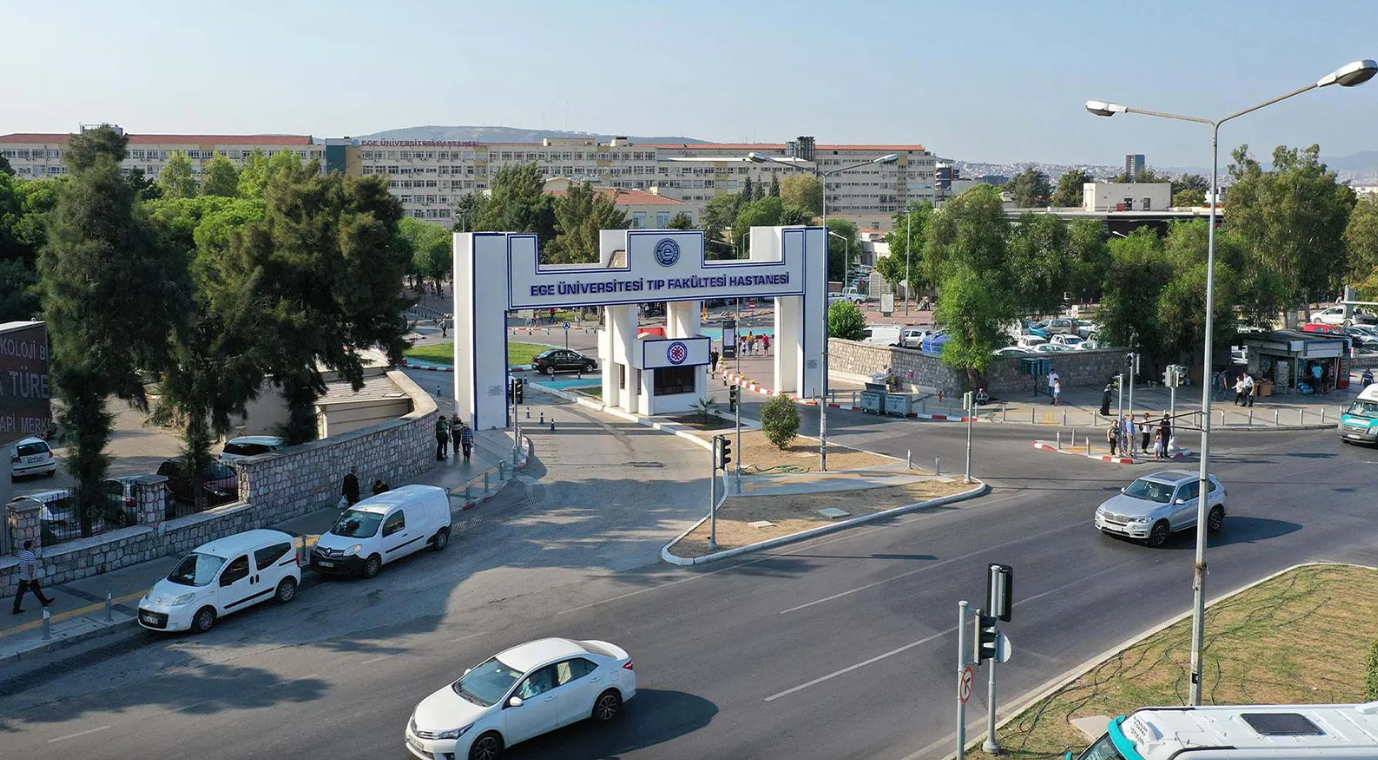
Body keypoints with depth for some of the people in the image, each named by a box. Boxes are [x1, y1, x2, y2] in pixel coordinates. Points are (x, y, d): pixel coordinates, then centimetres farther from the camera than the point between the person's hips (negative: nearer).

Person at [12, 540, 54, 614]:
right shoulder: (31, 555, -20)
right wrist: (30, 579, -23)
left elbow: (21, 566, 16)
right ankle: (45, 602, 29)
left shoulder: (22, 554, 6)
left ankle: (16, 609, 4)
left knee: (20, 593, 5)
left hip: (22, 577, 7)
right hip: (31, 578, -7)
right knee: (37, 590, 11)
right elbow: (31, 567, -23)